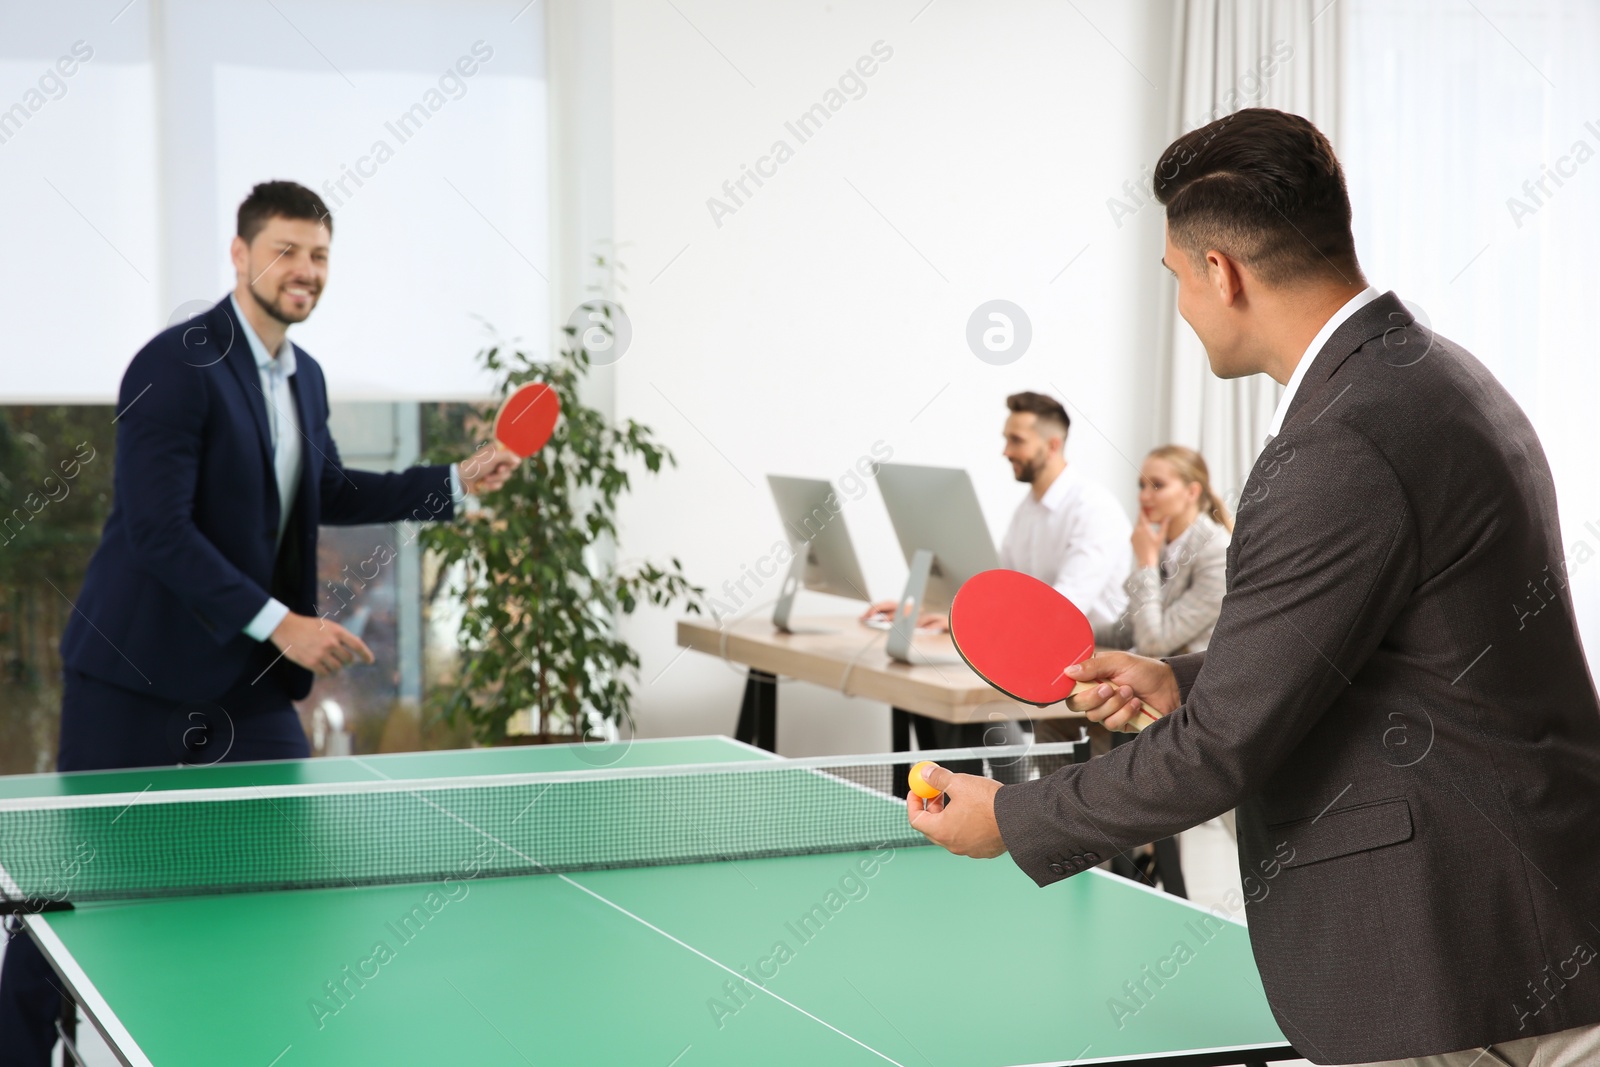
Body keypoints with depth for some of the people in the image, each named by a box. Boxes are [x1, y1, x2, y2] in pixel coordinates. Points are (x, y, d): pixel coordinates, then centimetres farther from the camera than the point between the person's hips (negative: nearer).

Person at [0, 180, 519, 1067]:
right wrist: (279, 622, -25)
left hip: (248, 679, 7)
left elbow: (330, 492, 26)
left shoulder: (303, 377, 9)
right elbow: (156, 527, -23)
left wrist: (457, 482, 18)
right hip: (138, 677, -7)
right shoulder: (176, 365, -17)